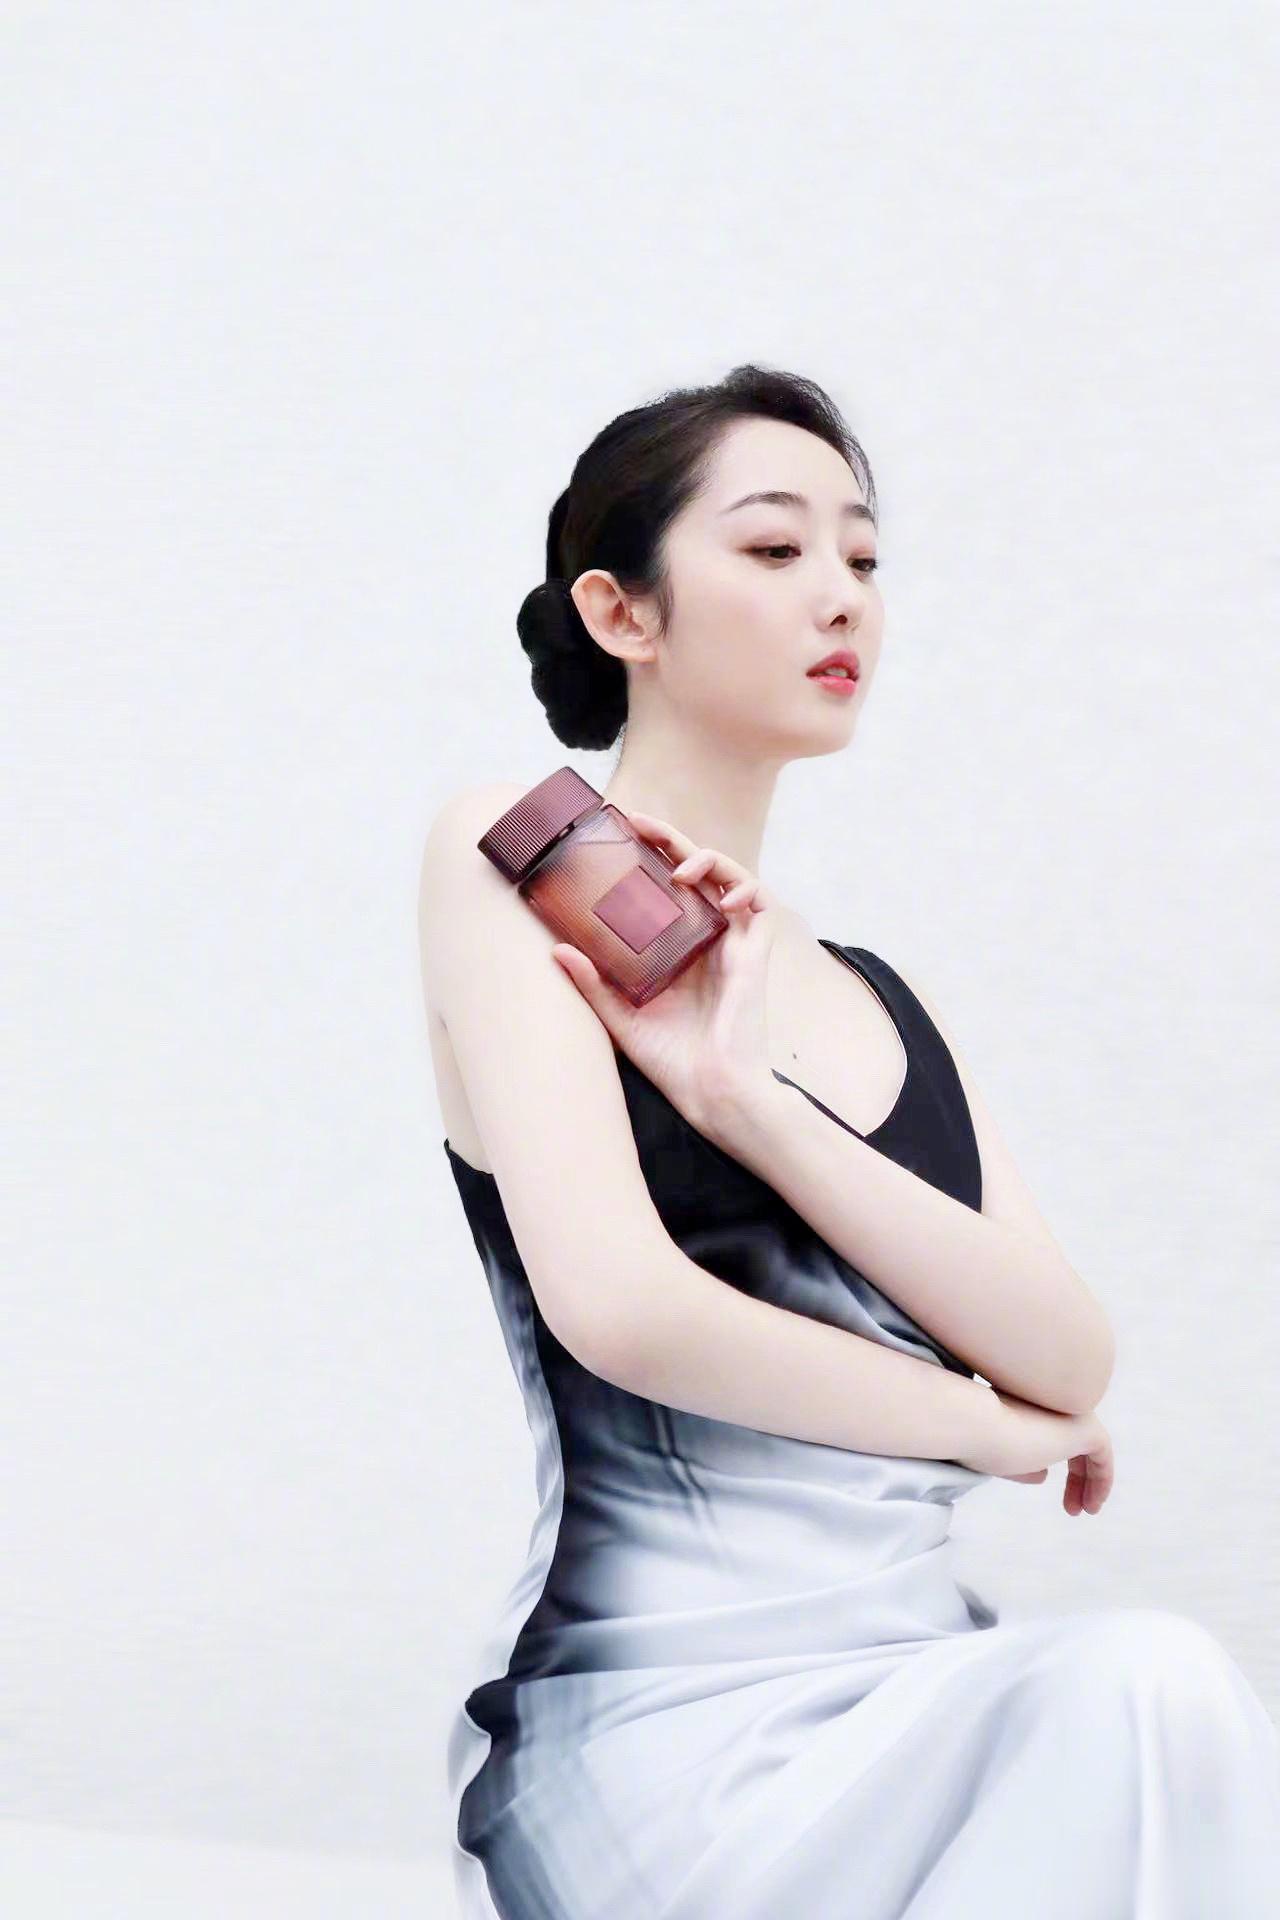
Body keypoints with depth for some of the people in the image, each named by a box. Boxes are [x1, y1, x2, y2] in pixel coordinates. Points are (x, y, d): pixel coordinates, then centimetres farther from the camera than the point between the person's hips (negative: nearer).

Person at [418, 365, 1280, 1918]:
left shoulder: (879, 1000, 20)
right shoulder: (511, 855, 2)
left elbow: (1074, 1358, 3)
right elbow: (617, 1303, -13)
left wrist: (741, 1095, -9)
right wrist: (982, 1423, 1)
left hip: (919, 1693, 6)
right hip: (669, 1714, -5)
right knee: (1140, 1690, -31)